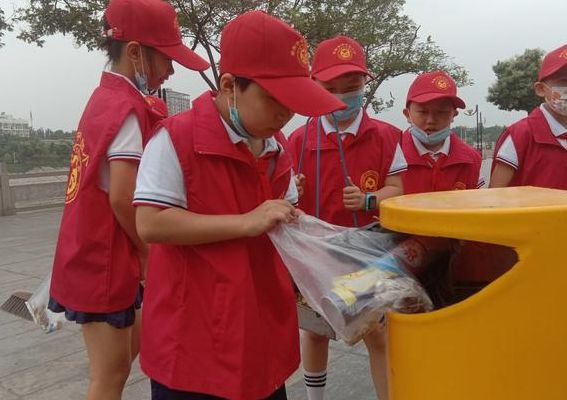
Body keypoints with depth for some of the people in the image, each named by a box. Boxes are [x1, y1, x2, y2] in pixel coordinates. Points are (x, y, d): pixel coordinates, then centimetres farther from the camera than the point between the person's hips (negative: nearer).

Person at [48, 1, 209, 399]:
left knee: (140, 337, 23)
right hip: (103, 262, -9)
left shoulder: (106, 98, 10)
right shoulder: (128, 107, -19)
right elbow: (122, 198, -25)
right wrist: (148, 253, -9)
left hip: (95, 256, 9)